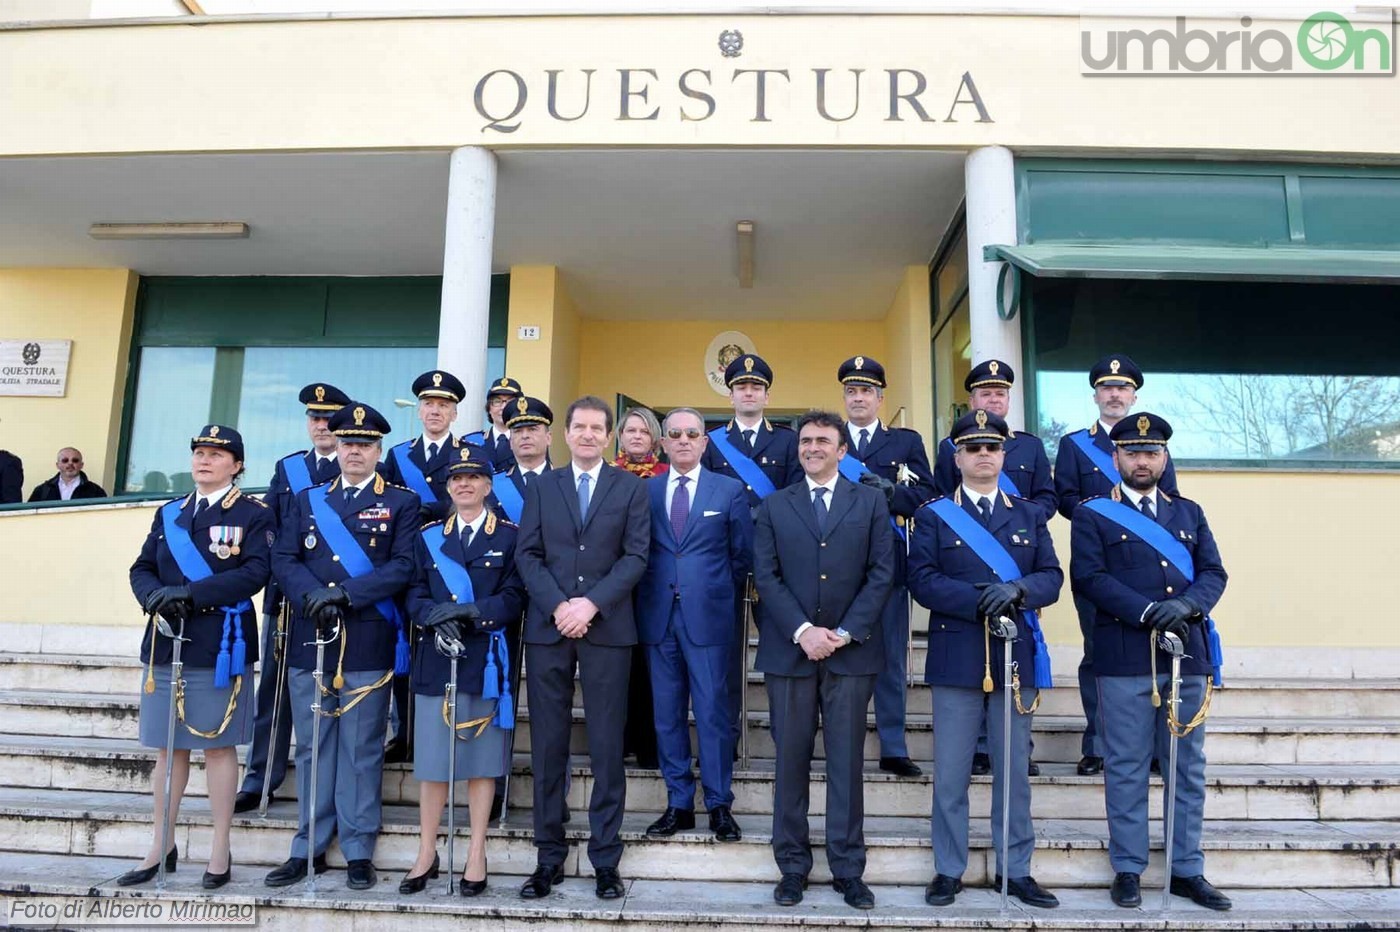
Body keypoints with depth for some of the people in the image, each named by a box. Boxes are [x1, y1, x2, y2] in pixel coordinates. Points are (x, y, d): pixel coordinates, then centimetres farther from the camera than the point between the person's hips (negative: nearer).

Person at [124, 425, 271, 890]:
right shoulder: (169, 513, 15)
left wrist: (191, 594, -21)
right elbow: (142, 569, 10)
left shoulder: (255, 515, -1)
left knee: (218, 745, 2)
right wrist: (156, 597, -12)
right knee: (168, 747, 12)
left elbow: (254, 573, -14)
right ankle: (161, 847, 24)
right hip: (166, 643, 5)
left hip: (221, 647, -5)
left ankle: (220, 850, 13)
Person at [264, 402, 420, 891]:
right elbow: (283, 559, 6)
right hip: (309, 639, 3)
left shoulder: (401, 502, 5)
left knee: (362, 749, 2)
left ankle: (359, 851, 12)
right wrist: (313, 596, -13)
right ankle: (309, 847, 21)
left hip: (368, 644, -3)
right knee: (312, 747, 10)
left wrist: (345, 593, -16)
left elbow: (403, 567, -6)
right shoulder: (306, 499, 15)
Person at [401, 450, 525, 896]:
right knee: (432, 758, 6)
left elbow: (514, 598, -4)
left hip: (486, 659, -2)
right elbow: (415, 595, 6)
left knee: (482, 758, 5)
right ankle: (427, 853, 18)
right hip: (435, 659, 2)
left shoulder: (510, 536, 4)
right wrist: (436, 620, -15)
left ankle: (477, 855, 15)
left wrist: (469, 611, -19)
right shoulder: (428, 537, 13)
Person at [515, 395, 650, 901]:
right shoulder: (542, 485, 12)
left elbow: (635, 556, -1)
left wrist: (591, 604, -13)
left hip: (607, 628, -1)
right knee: (547, 746, 5)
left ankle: (606, 859, 11)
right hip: (547, 628, 2)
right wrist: (558, 605, -10)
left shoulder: (631, 487, 7)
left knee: (607, 748, 2)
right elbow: (527, 554, 4)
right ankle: (549, 856, 15)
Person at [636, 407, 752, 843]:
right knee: (667, 714, 8)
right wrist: (647, 595, 2)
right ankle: (679, 804, 19)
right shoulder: (644, 490, 9)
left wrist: (722, 594, 8)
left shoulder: (730, 490, 5)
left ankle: (719, 805, 12)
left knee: (713, 712, 0)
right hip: (658, 615, 2)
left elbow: (742, 554, 8)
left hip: (708, 615, -2)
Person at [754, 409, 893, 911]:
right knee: (790, 760, 5)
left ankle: (847, 869, 14)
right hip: (789, 648, 1)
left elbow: (881, 574, 1)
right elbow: (766, 576, 1)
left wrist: (845, 633, -9)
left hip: (851, 649, -1)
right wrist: (802, 631, -11)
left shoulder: (870, 502, 8)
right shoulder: (774, 506, 10)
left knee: (847, 761, 4)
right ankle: (793, 865, 16)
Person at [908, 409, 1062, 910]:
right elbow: (922, 579, -7)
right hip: (957, 658, -2)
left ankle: (1016, 870, 22)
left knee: (1014, 770, 10)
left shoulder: (1030, 514, 12)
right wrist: (978, 601, -20)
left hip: (1017, 657, 2)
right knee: (950, 773, 4)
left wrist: (1018, 589, -17)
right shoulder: (934, 515, 3)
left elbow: (1052, 578, 4)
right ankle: (948, 870, 16)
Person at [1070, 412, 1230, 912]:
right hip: (1124, 658, -4)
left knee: (1188, 768, 10)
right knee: (1127, 768, 2)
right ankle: (1128, 870, 13)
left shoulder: (1189, 512, 16)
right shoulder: (1092, 514, 3)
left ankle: (1186, 870, 21)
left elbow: (1214, 573, 7)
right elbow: (1089, 576, -8)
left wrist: (1185, 605, -13)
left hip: (1187, 655, 4)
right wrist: (1147, 612, -18)